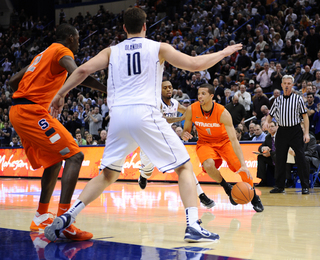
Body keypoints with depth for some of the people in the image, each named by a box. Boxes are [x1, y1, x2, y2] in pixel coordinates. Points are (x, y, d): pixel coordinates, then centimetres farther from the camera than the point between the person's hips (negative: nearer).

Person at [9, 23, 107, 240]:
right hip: (32, 112, -10)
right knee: (74, 156, -14)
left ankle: (41, 218, 26)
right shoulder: (63, 52, -2)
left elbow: (13, 81, 28)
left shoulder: (43, 55, 26)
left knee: (54, 160, 22)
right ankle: (63, 220, -27)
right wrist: (109, 90, -19)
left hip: (18, 112, 10)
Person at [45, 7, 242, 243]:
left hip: (118, 116, 4)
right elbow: (195, 65, 6)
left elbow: (83, 69, 6)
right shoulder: (158, 48, 10)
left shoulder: (112, 51, 17)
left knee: (108, 175, 20)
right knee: (185, 166, 6)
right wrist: (224, 53, 21)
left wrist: (61, 94, 15)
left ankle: (67, 217, 8)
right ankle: (193, 226, -9)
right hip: (145, 113, -4)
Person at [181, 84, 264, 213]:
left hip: (224, 141, -1)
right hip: (205, 142, 1)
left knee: (243, 168, -16)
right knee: (209, 165, -31)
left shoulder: (223, 112, -28)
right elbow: (186, 130, -3)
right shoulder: (191, 110, -20)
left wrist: (243, 164, -40)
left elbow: (234, 140, -32)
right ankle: (227, 188, 0)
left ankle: (254, 198, 12)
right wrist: (184, 135, -30)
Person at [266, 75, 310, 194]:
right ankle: (279, 186, 13)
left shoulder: (298, 98, 1)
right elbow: (270, 115, 14)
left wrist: (306, 133, -6)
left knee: (300, 158, -6)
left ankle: (305, 186, 0)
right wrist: (266, 123, -9)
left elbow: (305, 115, 2)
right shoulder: (278, 100, 9)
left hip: (295, 131, -3)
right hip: (282, 131, 3)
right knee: (280, 159, 3)